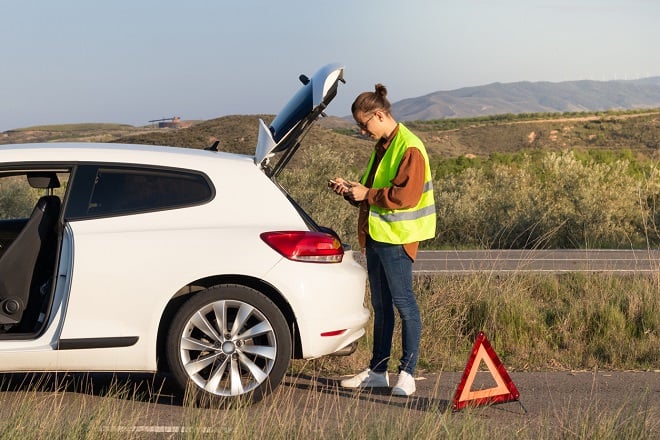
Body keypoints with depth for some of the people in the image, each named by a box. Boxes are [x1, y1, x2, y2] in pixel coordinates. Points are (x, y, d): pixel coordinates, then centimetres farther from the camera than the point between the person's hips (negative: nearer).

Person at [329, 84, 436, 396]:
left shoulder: (409, 148, -14)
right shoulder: (381, 147, 16)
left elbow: (406, 195, -22)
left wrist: (367, 194, -16)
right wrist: (350, 189, 6)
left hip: (396, 238, -10)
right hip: (375, 235, 10)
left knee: (403, 303, -4)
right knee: (380, 304, 13)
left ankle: (407, 373, 2)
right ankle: (378, 371, 20)